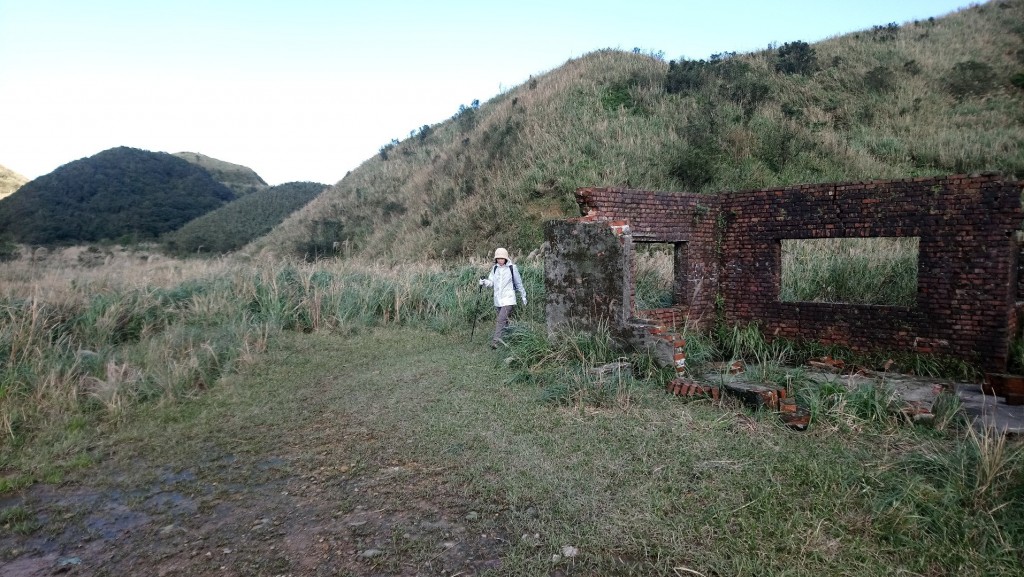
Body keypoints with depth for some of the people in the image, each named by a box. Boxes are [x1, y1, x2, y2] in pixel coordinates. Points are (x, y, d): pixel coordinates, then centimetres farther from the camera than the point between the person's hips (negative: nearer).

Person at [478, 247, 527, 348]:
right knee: (504, 320, 17)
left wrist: (523, 296, 11)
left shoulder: (512, 268, -3)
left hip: (508, 299, -5)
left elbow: (518, 283, 5)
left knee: (501, 319, -17)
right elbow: (491, 281, 9)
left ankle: (496, 340, -22)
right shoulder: (494, 268, 9)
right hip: (498, 299, 5)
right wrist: (484, 282, -14)